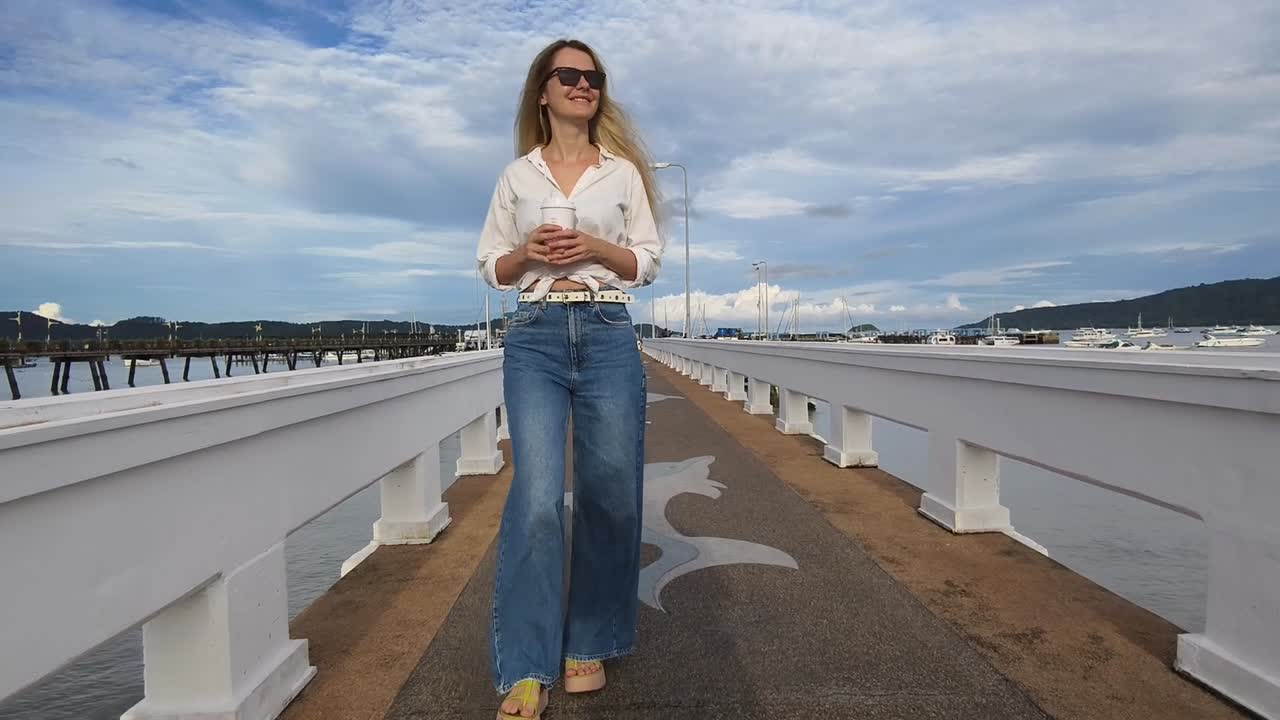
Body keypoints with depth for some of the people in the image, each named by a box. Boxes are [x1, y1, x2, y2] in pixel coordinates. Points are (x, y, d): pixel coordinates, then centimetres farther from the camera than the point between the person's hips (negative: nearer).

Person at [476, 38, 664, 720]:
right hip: (534, 336, 0)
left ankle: (589, 644, 20)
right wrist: (527, 253, -7)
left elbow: (648, 262, 9)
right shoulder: (517, 174, 13)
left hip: (608, 334, 1)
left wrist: (598, 248, -8)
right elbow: (492, 266, 13)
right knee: (536, 494, -11)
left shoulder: (623, 171, 13)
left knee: (609, 491, 1)